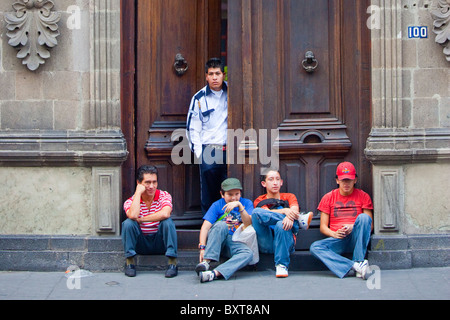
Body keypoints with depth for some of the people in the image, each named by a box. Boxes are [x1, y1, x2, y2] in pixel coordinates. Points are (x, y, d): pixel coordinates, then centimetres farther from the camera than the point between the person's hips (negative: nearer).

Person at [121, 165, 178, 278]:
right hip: (141, 244, 1)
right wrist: (138, 192, -20)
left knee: (167, 222, -27)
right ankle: (130, 263, -17)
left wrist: (141, 219, -23)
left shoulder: (164, 196, -6)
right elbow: (133, 215, -30)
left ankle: (172, 264, -27)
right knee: (128, 223, -24)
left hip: (160, 243, 0)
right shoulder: (131, 202, -5)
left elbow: (165, 214, -29)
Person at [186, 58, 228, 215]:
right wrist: (199, 153, -5)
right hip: (208, 150, -1)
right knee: (208, 195, 0)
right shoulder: (199, 98, 3)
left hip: (228, 150, 1)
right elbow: (193, 128, 4)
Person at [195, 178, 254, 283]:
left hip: (234, 242, 1)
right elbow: (205, 227, -8)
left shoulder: (247, 203, 7)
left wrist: (239, 205, -23)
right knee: (221, 225, -32)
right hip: (215, 240, -1)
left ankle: (214, 273, -48)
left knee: (248, 253, -32)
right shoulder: (217, 205, 3)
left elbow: (248, 224, -9)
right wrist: (202, 247, -24)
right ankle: (206, 261, -42)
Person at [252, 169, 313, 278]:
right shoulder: (260, 201, 20)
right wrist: (284, 211, -23)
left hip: (286, 241, 0)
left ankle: (282, 266, -30)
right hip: (266, 244, 0)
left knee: (281, 225, -35)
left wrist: (290, 217, -26)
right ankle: (299, 220, -20)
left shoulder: (289, 197, 23)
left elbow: (294, 210, 0)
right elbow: (266, 212, -3)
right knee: (256, 212, -23)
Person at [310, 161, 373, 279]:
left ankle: (359, 261, -32)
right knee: (315, 247, -29)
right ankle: (355, 266, -42)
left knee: (363, 217, -30)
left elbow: (370, 226, 5)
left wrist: (353, 228, -15)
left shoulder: (363, 196, 10)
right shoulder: (328, 198, 13)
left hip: (355, 239, -1)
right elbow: (323, 227, 10)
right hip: (337, 239, 1)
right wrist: (334, 234, -12)